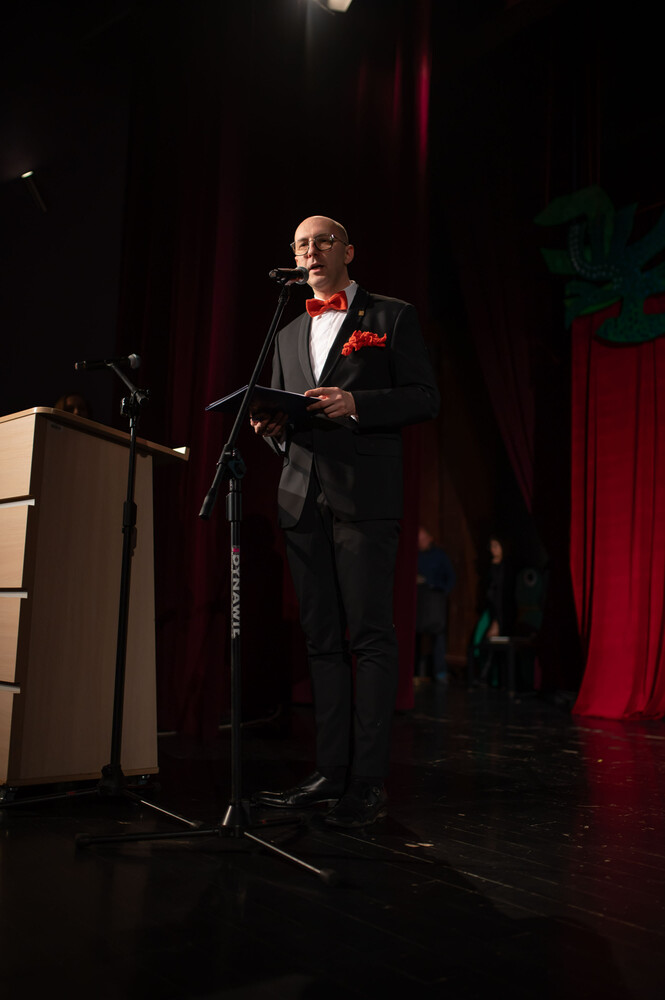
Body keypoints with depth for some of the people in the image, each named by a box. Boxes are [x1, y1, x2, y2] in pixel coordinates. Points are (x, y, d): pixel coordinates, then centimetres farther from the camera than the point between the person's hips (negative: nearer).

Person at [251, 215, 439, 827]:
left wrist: (355, 402, -15)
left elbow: (425, 397, 0)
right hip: (302, 497, 6)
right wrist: (270, 424, 2)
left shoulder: (392, 317, 8)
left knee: (370, 637, -7)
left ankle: (369, 782, -3)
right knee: (322, 639, 6)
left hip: (365, 496, -5)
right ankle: (330, 772, 12)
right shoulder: (289, 334, 24)